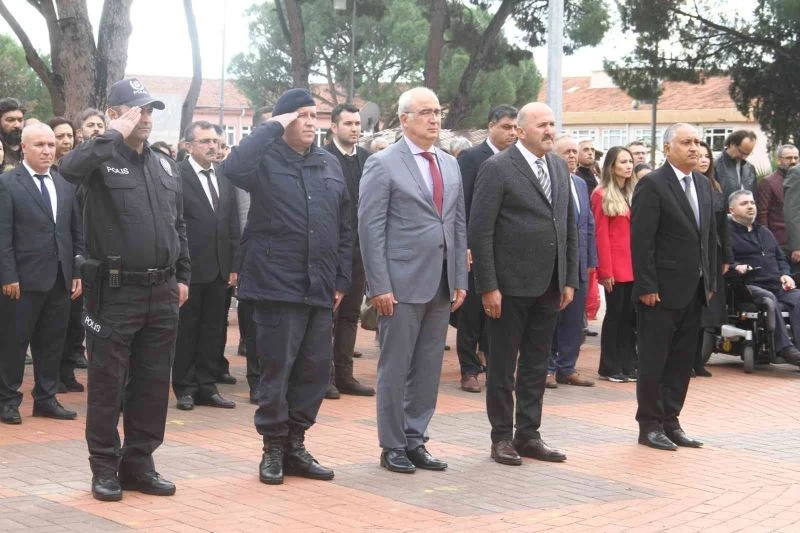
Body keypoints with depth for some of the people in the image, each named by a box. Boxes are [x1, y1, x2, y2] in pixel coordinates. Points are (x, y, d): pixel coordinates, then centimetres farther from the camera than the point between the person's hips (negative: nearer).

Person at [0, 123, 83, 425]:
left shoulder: (65, 184, 12)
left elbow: (77, 232, 13)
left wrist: (78, 272, 7)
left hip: (60, 279, 5)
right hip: (24, 279, -5)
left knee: (52, 342, 9)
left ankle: (46, 398, 18)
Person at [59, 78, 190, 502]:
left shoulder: (164, 166, 13)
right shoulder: (102, 160, -6)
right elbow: (69, 167, -30)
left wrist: (182, 276, 16)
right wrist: (116, 135, -22)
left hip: (161, 292, 6)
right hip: (115, 292, -5)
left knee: (153, 383, 10)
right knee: (108, 384, 2)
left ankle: (139, 462, 21)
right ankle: (105, 467, 12)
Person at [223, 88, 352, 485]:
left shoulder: (329, 164, 12)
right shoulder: (266, 159, -3)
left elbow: (344, 226, 15)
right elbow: (233, 168, -27)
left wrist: (342, 279, 10)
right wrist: (271, 128, -17)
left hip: (320, 288, 5)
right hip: (278, 284, -5)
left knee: (315, 370, 8)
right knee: (277, 369, 1)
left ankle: (295, 445, 21)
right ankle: (273, 449, 13)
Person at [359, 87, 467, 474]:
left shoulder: (450, 165, 14)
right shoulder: (383, 164, -5)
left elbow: (459, 225, 15)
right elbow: (370, 228, -9)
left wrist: (461, 280, 9)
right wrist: (379, 286, -14)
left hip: (441, 284, 6)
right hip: (403, 283, -6)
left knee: (428, 369, 10)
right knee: (395, 369, 2)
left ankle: (415, 440, 19)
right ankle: (392, 446, 12)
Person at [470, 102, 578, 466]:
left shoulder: (559, 167, 11)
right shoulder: (497, 168, -10)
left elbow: (570, 227, 15)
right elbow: (480, 231, -12)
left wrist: (570, 279, 9)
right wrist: (488, 286, -16)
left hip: (549, 286, 6)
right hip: (511, 286, -6)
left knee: (536, 365, 12)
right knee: (503, 365, 5)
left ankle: (528, 436, 21)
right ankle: (501, 438, 15)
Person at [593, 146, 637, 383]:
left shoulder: (634, 194, 14)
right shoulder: (602, 195, -6)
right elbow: (601, 234, -10)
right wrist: (605, 270, -14)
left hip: (633, 266, 6)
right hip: (615, 267, -6)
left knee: (629, 315, 8)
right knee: (615, 313, 0)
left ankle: (627, 364, 15)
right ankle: (609, 367, 8)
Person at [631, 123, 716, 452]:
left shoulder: (702, 184, 13)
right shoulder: (652, 185, -10)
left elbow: (710, 235, 17)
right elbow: (641, 240, -14)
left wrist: (710, 281, 11)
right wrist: (647, 287, -17)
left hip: (694, 291, 7)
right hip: (662, 292, -7)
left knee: (682, 362, 11)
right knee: (653, 361, 2)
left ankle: (670, 422, 19)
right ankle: (650, 425, 11)